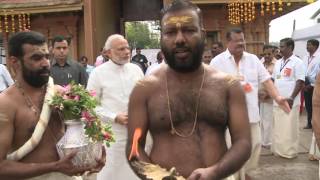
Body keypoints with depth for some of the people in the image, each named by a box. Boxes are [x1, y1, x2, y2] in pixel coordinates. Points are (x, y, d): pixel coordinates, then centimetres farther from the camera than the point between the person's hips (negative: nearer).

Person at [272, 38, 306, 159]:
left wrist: (292, 98, -20)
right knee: (277, 127, 12)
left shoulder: (297, 62, -8)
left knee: (289, 128, 0)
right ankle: (278, 149, 23)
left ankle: (290, 151, 12)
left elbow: (300, 82, -13)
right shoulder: (278, 63, 13)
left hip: (290, 101, -7)